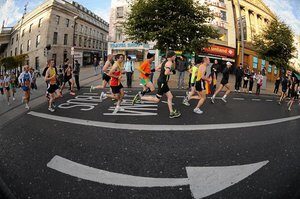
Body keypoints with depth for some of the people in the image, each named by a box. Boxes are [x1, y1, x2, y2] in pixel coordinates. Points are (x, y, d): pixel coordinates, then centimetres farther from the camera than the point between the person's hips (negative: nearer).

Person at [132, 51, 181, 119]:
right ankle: (140, 98, 1)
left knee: (170, 97, 14)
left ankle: (172, 113, 21)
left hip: (162, 81, 10)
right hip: (162, 82, -10)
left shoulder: (165, 62, 12)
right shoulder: (169, 63, -15)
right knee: (157, 100, -2)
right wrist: (172, 72, -10)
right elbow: (166, 73, -29)